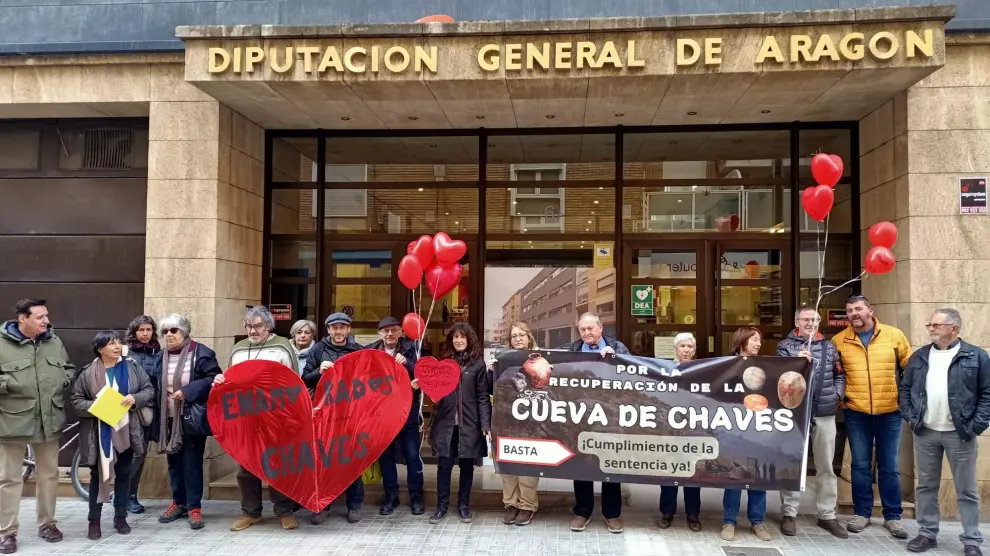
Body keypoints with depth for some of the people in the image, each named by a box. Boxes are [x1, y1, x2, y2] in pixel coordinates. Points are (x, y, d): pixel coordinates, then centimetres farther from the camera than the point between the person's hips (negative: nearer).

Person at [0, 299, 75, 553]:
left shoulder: (54, 341, 6)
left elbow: (69, 369, 18)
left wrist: (64, 379, 0)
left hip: (49, 421, 5)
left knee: (49, 475, 14)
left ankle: (47, 523, 28)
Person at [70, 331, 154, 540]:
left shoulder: (132, 367, 0)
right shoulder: (88, 373, -4)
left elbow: (149, 389, 2)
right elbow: (76, 399, -2)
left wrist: (135, 398, -17)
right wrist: (94, 407, -19)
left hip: (126, 431, 2)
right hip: (99, 433, -2)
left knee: (124, 473, 11)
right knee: (98, 474, 5)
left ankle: (120, 517, 24)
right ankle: (94, 521, 14)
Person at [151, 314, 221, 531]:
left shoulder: (201, 353, -8)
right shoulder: (161, 357, 10)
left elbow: (213, 379, -12)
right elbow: (154, 385, 16)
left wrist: (188, 391, -22)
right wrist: (155, 413, 3)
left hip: (192, 417, -5)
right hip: (168, 419, 5)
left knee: (192, 463, 0)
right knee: (174, 462, 13)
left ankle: (194, 507, 8)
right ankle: (178, 503, 26)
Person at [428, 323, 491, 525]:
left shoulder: (477, 363, 0)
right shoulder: (444, 361, 9)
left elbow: (483, 396, -2)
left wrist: (486, 423, -9)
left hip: (469, 423, -2)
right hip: (446, 422, 2)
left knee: (467, 464, 7)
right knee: (444, 464, 3)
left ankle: (464, 505, 20)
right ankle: (442, 505, 15)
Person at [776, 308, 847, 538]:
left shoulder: (829, 346, 11)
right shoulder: (785, 346, 2)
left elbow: (839, 375, 13)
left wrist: (837, 395, -2)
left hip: (825, 413, 3)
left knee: (826, 466, 10)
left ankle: (827, 515, 21)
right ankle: (789, 514, 15)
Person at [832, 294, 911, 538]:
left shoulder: (894, 335, -1)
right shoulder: (839, 340, -1)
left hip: (890, 412, 0)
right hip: (856, 413, 0)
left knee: (889, 467, 8)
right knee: (860, 465, 9)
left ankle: (892, 516, 19)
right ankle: (862, 513, 20)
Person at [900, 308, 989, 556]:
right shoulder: (919, 357, 8)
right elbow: (905, 388, 12)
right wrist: (909, 416, 0)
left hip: (960, 434, -3)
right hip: (925, 433, 4)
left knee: (966, 490, 6)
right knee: (926, 486, 11)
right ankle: (927, 533, 22)